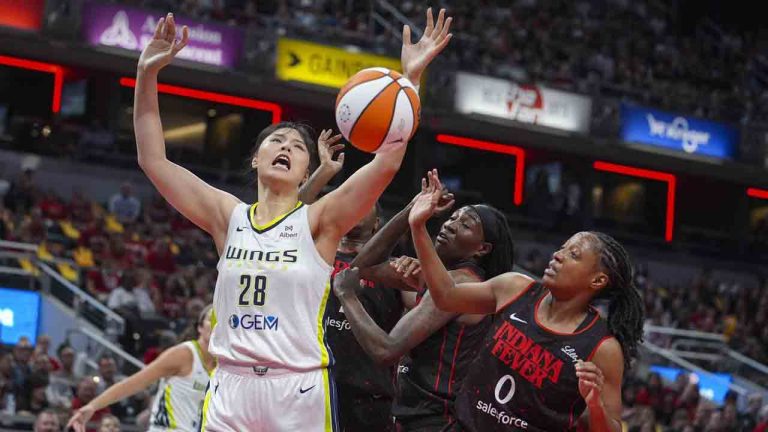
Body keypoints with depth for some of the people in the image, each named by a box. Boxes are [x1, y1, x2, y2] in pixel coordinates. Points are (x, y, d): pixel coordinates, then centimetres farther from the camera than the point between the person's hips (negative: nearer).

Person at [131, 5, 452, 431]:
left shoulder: (318, 221, 2)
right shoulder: (229, 217, 9)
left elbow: (388, 161, -10)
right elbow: (153, 160, 7)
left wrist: (409, 78, -16)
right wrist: (147, 74, 0)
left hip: (300, 390, -2)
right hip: (230, 386, 2)